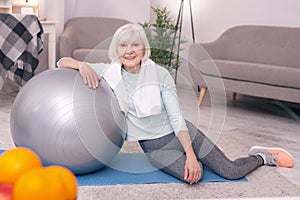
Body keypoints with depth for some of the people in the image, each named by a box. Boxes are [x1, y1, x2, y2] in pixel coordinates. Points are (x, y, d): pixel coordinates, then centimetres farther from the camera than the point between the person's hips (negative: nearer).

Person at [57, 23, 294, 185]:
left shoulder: (160, 74, -12)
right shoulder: (108, 72, -8)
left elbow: (176, 117, -12)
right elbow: (62, 62, -5)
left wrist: (190, 153, -22)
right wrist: (81, 65, -28)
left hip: (181, 133, -1)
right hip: (155, 147, 1)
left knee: (231, 171, -11)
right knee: (193, 175, -28)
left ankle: (262, 156, 24)